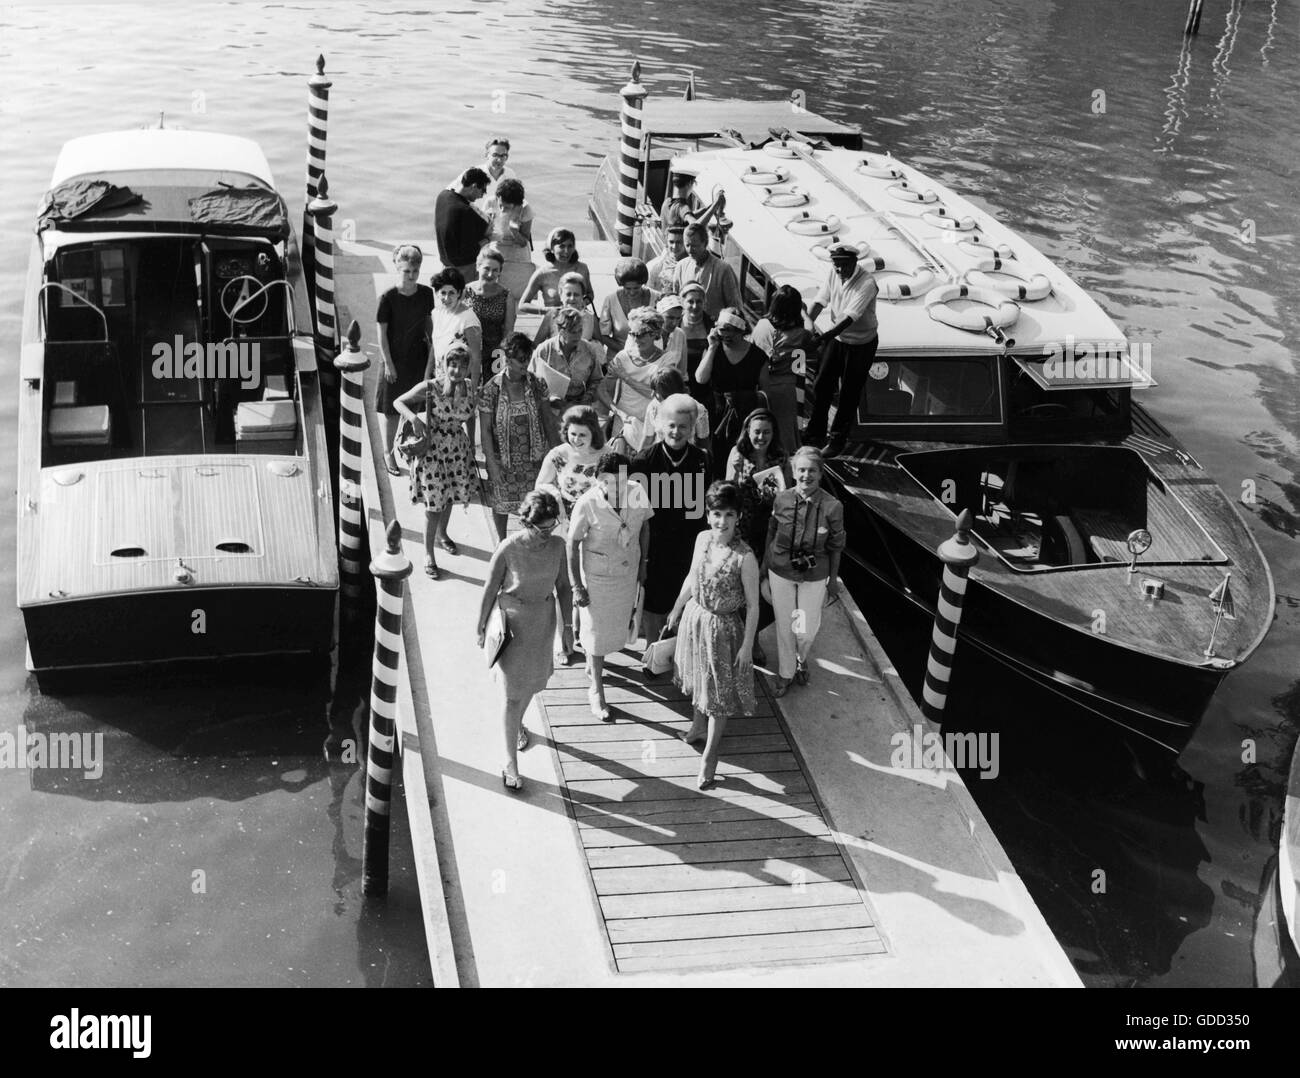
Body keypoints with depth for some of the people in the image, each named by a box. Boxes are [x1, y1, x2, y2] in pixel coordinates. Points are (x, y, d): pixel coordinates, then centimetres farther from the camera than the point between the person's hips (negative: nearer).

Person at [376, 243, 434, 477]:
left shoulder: (426, 293, -4)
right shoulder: (388, 298, -16)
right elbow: (382, 333, -11)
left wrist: (432, 347, 11)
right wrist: (388, 363, -11)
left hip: (419, 357, 3)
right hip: (396, 360, -3)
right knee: (391, 410, 7)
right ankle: (388, 453, 22)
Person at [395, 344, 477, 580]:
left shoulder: (470, 389, -7)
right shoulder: (429, 388, -19)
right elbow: (398, 402, -9)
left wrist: (472, 449, 12)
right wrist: (414, 418, -27)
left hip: (459, 450, 4)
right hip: (433, 450, -4)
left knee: (449, 497, 21)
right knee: (434, 502, 0)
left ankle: (442, 534, 49)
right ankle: (428, 553, 16)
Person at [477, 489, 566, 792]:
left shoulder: (557, 545, -10)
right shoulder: (508, 549, -23)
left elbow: (561, 585, 4)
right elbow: (489, 591, -11)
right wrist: (481, 628, -2)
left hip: (543, 621, 4)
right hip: (513, 623, -4)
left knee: (532, 682, 23)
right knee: (513, 693, 0)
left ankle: (518, 723, 54)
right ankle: (510, 763, 10)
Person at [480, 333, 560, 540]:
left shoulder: (536, 384, -8)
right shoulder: (491, 389, -16)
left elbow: (547, 418, 4)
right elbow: (486, 430, -11)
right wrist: (492, 464, -13)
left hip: (533, 456, 2)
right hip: (503, 459, -2)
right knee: (502, 502, 15)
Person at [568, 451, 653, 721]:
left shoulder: (637, 493, -18)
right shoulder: (587, 504, -28)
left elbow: (644, 526, 2)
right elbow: (573, 545, -17)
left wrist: (642, 564, 9)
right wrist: (576, 586, -15)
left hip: (628, 574, 5)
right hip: (597, 577, -4)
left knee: (616, 625, 23)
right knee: (597, 632, 8)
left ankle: (592, 664, 52)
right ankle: (596, 691, 26)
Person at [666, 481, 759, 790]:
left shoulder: (745, 557, -26)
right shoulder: (702, 539, -9)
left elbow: (753, 605, -18)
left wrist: (747, 646, -14)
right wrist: (676, 609, 18)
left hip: (723, 628, -6)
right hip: (695, 618, 6)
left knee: (719, 692, 10)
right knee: (697, 679, 26)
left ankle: (709, 756, 25)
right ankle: (698, 726, 53)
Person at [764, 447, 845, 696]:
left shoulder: (832, 507, -20)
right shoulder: (781, 500, -14)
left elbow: (835, 547, -8)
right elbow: (772, 533, 2)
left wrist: (833, 580, 1)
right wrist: (765, 564, 12)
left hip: (814, 576, -1)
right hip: (781, 572, 1)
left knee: (807, 630, 10)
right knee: (784, 626, 14)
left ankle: (801, 659, 46)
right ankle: (785, 674, 37)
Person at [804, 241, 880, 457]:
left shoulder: (866, 283, -28)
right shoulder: (834, 273, -8)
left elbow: (849, 317, -35)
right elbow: (821, 300, -8)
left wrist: (825, 336, -43)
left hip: (861, 343, -6)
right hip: (836, 338, 6)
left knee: (849, 393, 5)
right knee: (821, 385, 10)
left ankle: (838, 439, 19)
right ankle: (815, 432, 28)